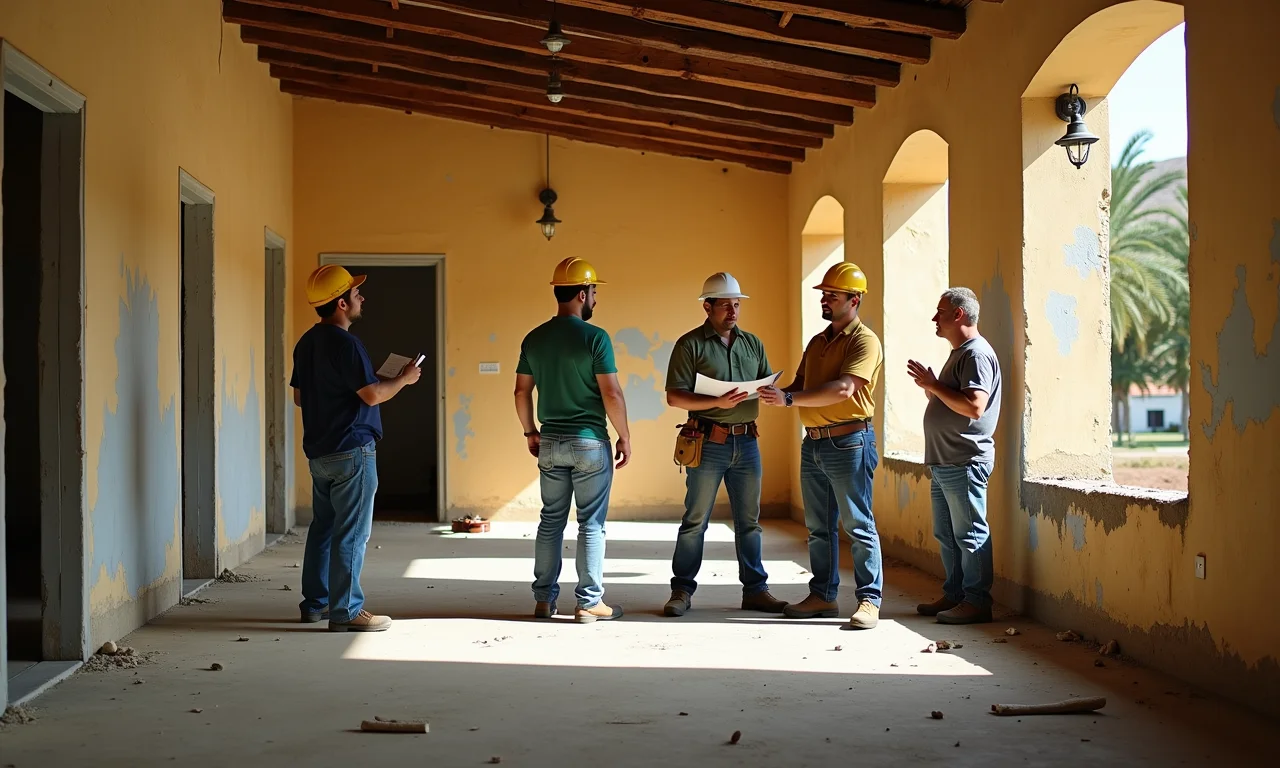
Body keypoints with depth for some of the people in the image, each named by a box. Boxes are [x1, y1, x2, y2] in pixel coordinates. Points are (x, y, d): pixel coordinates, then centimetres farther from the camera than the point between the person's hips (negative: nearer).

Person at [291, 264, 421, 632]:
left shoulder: (306, 343, 12)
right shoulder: (345, 343, -17)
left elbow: (298, 396, 19)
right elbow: (372, 394, -20)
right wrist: (404, 379, -4)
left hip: (318, 449, 9)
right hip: (351, 449, -9)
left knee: (323, 526, 17)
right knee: (351, 533, -5)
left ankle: (315, 602, 23)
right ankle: (346, 612, -3)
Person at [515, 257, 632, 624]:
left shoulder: (534, 339, 4)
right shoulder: (595, 338, -12)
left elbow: (521, 392, 8)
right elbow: (612, 394, -14)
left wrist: (530, 432, 21)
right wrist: (625, 437, -3)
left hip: (550, 442, 5)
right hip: (590, 442, -5)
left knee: (551, 521, 13)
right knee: (591, 524, 2)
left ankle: (544, 599, 16)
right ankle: (589, 603, 6)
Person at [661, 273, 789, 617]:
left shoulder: (752, 343, 14)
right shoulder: (691, 344, -3)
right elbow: (674, 396, -9)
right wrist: (717, 402, -22)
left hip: (746, 443, 5)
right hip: (708, 443, -5)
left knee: (748, 521, 10)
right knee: (695, 520, 0)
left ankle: (755, 590, 17)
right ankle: (682, 591, 8)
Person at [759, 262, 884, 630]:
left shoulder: (864, 341, -9)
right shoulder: (817, 342, 17)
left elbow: (843, 389, -23)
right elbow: (800, 384, 18)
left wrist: (788, 398, -29)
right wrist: (776, 394, -5)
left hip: (848, 441, -8)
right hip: (813, 443, 8)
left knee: (858, 525, -4)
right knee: (818, 527, 12)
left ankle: (869, 600, -1)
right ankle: (823, 595, 20)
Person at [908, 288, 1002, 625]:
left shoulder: (977, 354, -13)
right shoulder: (958, 353, 20)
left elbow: (973, 406, -26)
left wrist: (934, 385, -18)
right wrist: (928, 386, 9)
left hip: (965, 463, -11)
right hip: (944, 461, 11)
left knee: (970, 534, -6)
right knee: (946, 534, 14)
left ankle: (977, 602, -2)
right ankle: (953, 595, 22)